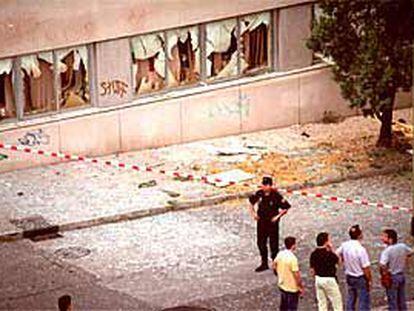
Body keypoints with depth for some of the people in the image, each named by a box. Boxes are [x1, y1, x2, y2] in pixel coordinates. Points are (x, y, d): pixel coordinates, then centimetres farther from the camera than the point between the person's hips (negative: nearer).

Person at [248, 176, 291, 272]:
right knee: (261, 243, 15)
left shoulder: (276, 196, -17)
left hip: (272, 223, -5)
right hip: (261, 222, 5)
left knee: (274, 244, 1)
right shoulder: (259, 194, -3)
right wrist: (253, 213, 2)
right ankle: (264, 263, 31)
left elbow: (285, 208, -10)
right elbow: (251, 202, 15)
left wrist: (277, 216, -16)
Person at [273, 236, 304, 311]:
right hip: (292, 288, -7)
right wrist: (301, 287, -12)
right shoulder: (292, 258, -27)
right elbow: (296, 275, -24)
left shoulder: (280, 254, -5)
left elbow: (274, 266, 9)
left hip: (282, 285, 7)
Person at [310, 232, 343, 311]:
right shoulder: (329, 254, -19)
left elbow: (312, 270, 6)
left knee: (322, 304, 11)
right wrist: (332, 249, -5)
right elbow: (339, 261, -1)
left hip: (318, 279, 7)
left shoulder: (313, 254, 0)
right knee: (337, 304, 4)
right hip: (329, 280, -6)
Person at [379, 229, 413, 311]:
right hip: (401, 276, 6)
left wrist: (383, 274, -16)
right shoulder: (402, 246, -6)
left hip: (391, 278, -6)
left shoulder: (387, 251, -25)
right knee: (402, 301, 18)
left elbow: (382, 265, -35)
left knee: (392, 302, 6)